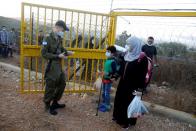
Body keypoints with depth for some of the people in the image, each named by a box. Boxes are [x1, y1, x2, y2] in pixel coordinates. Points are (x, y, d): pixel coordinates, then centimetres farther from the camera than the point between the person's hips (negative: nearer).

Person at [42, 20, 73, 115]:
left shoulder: (59, 39, 7)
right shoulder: (48, 39, -15)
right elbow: (44, 54, -18)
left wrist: (67, 52, -1)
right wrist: (58, 56, -21)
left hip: (59, 66, 8)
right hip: (51, 67, -8)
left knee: (62, 84, 18)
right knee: (50, 87, 5)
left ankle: (55, 102, 36)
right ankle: (48, 106, 26)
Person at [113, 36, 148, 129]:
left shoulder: (142, 59, -18)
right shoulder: (126, 54, 2)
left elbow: (142, 75, -17)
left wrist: (140, 89, -18)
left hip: (133, 86, -7)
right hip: (123, 83, 7)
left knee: (129, 103, 8)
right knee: (119, 100, 18)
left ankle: (128, 121, 30)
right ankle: (118, 117, 41)